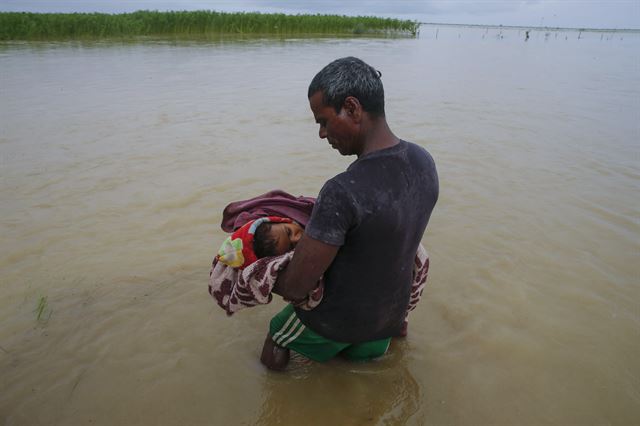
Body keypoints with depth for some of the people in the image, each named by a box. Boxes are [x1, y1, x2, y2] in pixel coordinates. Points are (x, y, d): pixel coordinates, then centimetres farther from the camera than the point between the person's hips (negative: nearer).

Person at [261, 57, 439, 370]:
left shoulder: (342, 192, -37)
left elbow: (295, 288, -29)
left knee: (276, 336, 28)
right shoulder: (424, 161, -13)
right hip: (389, 314, 6)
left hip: (336, 322, -5)